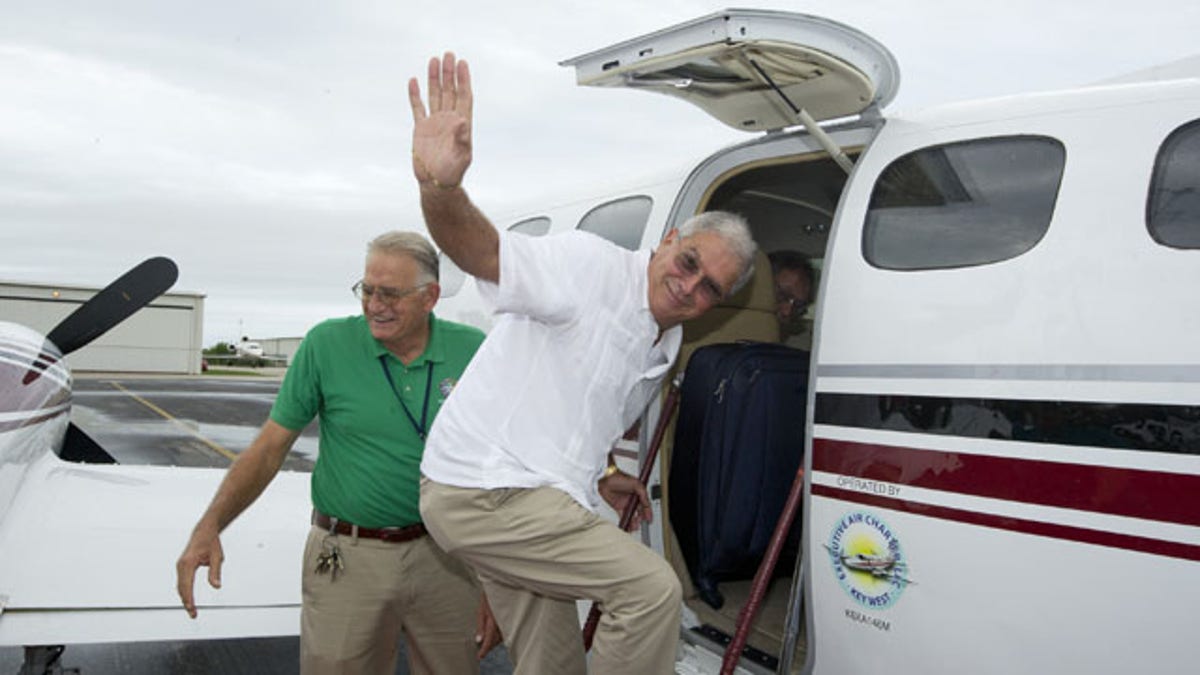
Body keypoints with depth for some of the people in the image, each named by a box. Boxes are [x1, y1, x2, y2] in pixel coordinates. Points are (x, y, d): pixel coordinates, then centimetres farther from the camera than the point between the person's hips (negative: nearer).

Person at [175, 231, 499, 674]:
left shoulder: (472, 351, -3)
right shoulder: (327, 344, -5)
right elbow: (270, 447, -1)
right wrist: (209, 527, -14)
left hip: (446, 557, 1)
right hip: (347, 559, -1)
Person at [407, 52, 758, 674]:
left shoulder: (666, 347, 14)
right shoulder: (595, 268, -14)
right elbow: (483, 250, -32)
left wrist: (598, 474, 16)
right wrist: (439, 187, -51)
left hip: (536, 496, 10)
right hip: (485, 488, -10)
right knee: (652, 588, -15)